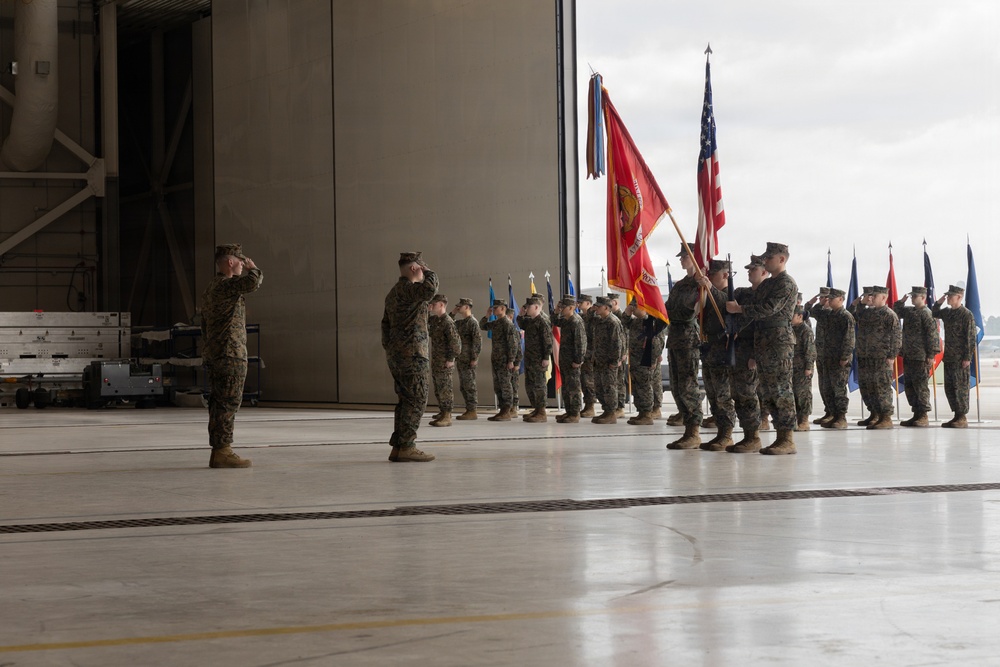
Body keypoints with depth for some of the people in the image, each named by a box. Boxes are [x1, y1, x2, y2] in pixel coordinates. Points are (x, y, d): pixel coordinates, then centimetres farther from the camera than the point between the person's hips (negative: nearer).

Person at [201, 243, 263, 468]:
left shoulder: (210, 289, 20)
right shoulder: (226, 285, -13)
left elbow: (204, 326, 23)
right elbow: (252, 283, -31)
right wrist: (253, 268, -9)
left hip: (213, 355, 10)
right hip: (231, 355, -10)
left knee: (219, 403, 10)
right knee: (229, 403, -9)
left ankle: (218, 452, 12)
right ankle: (222, 452, -10)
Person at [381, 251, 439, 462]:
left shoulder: (393, 293, 19)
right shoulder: (407, 288, -13)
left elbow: (385, 324, 23)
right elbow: (429, 290, -33)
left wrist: (389, 348, 24)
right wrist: (430, 273, -13)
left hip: (396, 354, 10)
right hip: (411, 354, -10)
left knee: (405, 400, 12)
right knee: (417, 400, -8)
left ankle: (398, 447, 11)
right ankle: (406, 446, -10)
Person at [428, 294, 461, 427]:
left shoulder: (448, 322, -17)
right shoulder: (433, 320, 10)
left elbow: (455, 341, -21)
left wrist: (451, 359, -19)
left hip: (445, 363, -9)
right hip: (435, 361, 9)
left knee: (445, 388, -6)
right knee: (438, 389, 16)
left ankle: (447, 417, -4)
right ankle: (442, 413, 27)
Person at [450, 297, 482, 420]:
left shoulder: (473, 322, -11)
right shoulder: (460, 322, 16)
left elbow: (478, 341, -16)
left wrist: (474, 358, -20)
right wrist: (452, 314, 12)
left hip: (469, 360, -9)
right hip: (460, 359, 9)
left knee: (469, 386, -6)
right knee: (463, 386, 11)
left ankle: (472, 412, -4)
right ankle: (469, 409, 17)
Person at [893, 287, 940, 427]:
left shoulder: (926, 313, -11)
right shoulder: (909, 311, 14)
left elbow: (932, 334, -15)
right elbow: (896, 313, 29)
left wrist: (931, 355, -18)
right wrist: (901, 302, 11)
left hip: (921, 357, -9)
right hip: (908, 356, 9)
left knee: (920, 385, -6)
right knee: (909, 385, 11)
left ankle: (923, 417, -1)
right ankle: (916, 415, 17)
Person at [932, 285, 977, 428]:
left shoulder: (967, 315, -11)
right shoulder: (947, 312, 11)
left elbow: (971, 338, -14)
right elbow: (934, 314, 29)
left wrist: (967, 358, -18)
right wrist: (938, 302, 10)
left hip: (961, 359, -8)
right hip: (949, 357, 8)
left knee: (960, 388, -4)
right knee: (949, 388, 10)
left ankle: (963, 419, 0)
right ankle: (957, 416, 17)